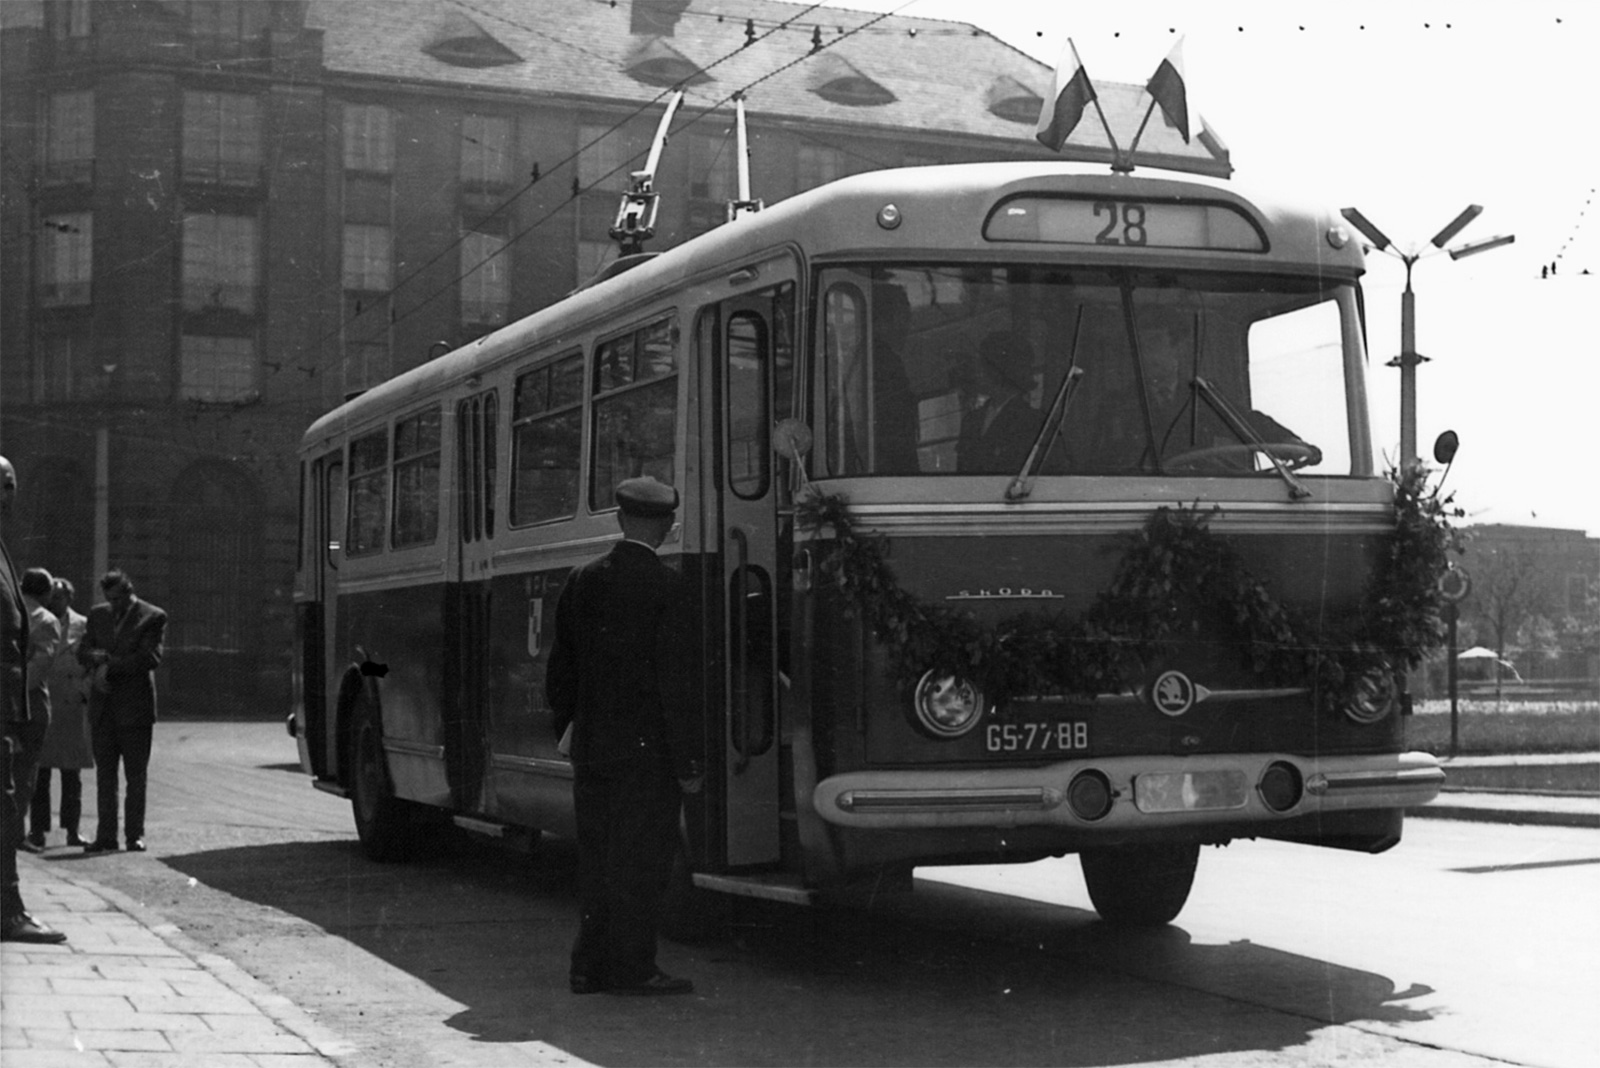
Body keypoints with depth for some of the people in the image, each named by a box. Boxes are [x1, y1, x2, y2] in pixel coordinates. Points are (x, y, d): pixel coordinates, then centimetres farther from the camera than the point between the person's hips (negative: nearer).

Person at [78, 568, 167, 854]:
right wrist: (100, 658, -16)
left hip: (135, 706, -4)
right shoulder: (98, 614, 12)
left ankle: (135, 835, 7)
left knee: (136, 775, 2)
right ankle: (105, 835, 7)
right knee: (104, 774, 4)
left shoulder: (153, 617, -3)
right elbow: (83, 652, 7)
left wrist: (109, 665, -14)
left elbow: (150, 658, -12)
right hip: (102, 706, 4)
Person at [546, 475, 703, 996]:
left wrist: (567, 728, 22)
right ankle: (632, 968, 3)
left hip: (590, 745, 6)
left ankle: (590, 965, 16)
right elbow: (673, 680, -13)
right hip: (647, 748, -5)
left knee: (596, 858, 12)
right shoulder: (666, 586, -11)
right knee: (641, 860, 1)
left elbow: (560, 669, 10)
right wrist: (687, 762, -9)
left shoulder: (582, 581, 6)